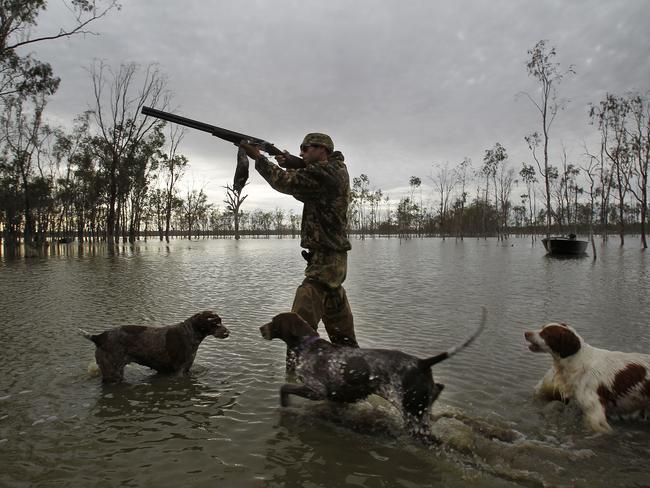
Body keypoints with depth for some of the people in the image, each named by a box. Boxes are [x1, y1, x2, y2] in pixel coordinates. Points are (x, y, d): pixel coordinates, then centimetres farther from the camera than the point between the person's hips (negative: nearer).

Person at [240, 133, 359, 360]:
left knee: (302, 323, -12)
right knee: (338, 318, 19)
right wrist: (291, 165, 10)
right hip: (333, 257, 10)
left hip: (325, 258, -10)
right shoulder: (336, 170, 15)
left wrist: (258, 157, -3)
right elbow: (301, 188, 23)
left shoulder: (324, 172, -15)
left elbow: (286, 183, -14)